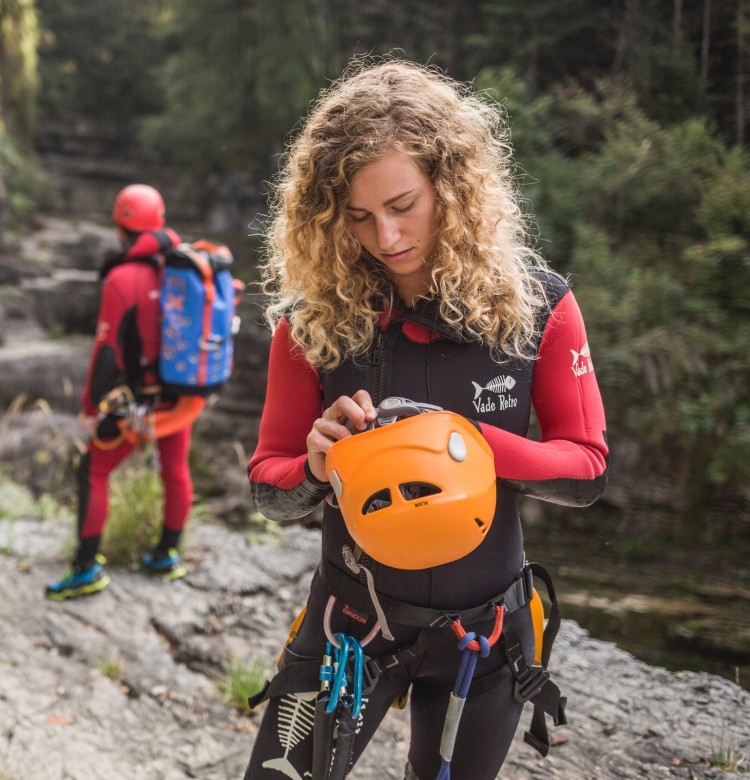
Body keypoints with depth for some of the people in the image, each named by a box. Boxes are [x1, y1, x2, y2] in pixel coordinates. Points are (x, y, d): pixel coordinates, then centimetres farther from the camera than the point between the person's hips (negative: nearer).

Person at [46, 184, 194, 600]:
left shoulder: (122, 279, -19)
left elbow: (107, 349, -19)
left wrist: (91, 407, -11)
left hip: (137, 396, -6)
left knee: (93, 471, 6)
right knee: (175, 469, 18)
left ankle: (87, 569, 7)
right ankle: (167, 555, 31)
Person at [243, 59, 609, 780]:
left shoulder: (535, 303, -12)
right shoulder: (314, 317, -12)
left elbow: (587, 469, -7)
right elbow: (268, 484, -3)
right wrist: (317, 469, -27)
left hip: (483, 632, 1)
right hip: (351, 621, 0)